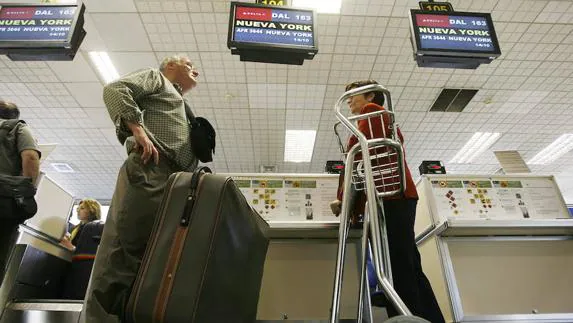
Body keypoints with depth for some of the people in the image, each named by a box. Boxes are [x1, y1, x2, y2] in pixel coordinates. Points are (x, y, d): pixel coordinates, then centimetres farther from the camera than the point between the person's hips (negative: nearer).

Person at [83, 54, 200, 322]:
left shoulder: (184, 115, 40)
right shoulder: (156, 78, 20)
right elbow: (115, 89, 0)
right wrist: (138, 130, -12)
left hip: (176, 184, 8)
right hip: (148, 171, -8)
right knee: (122, 249, -14)